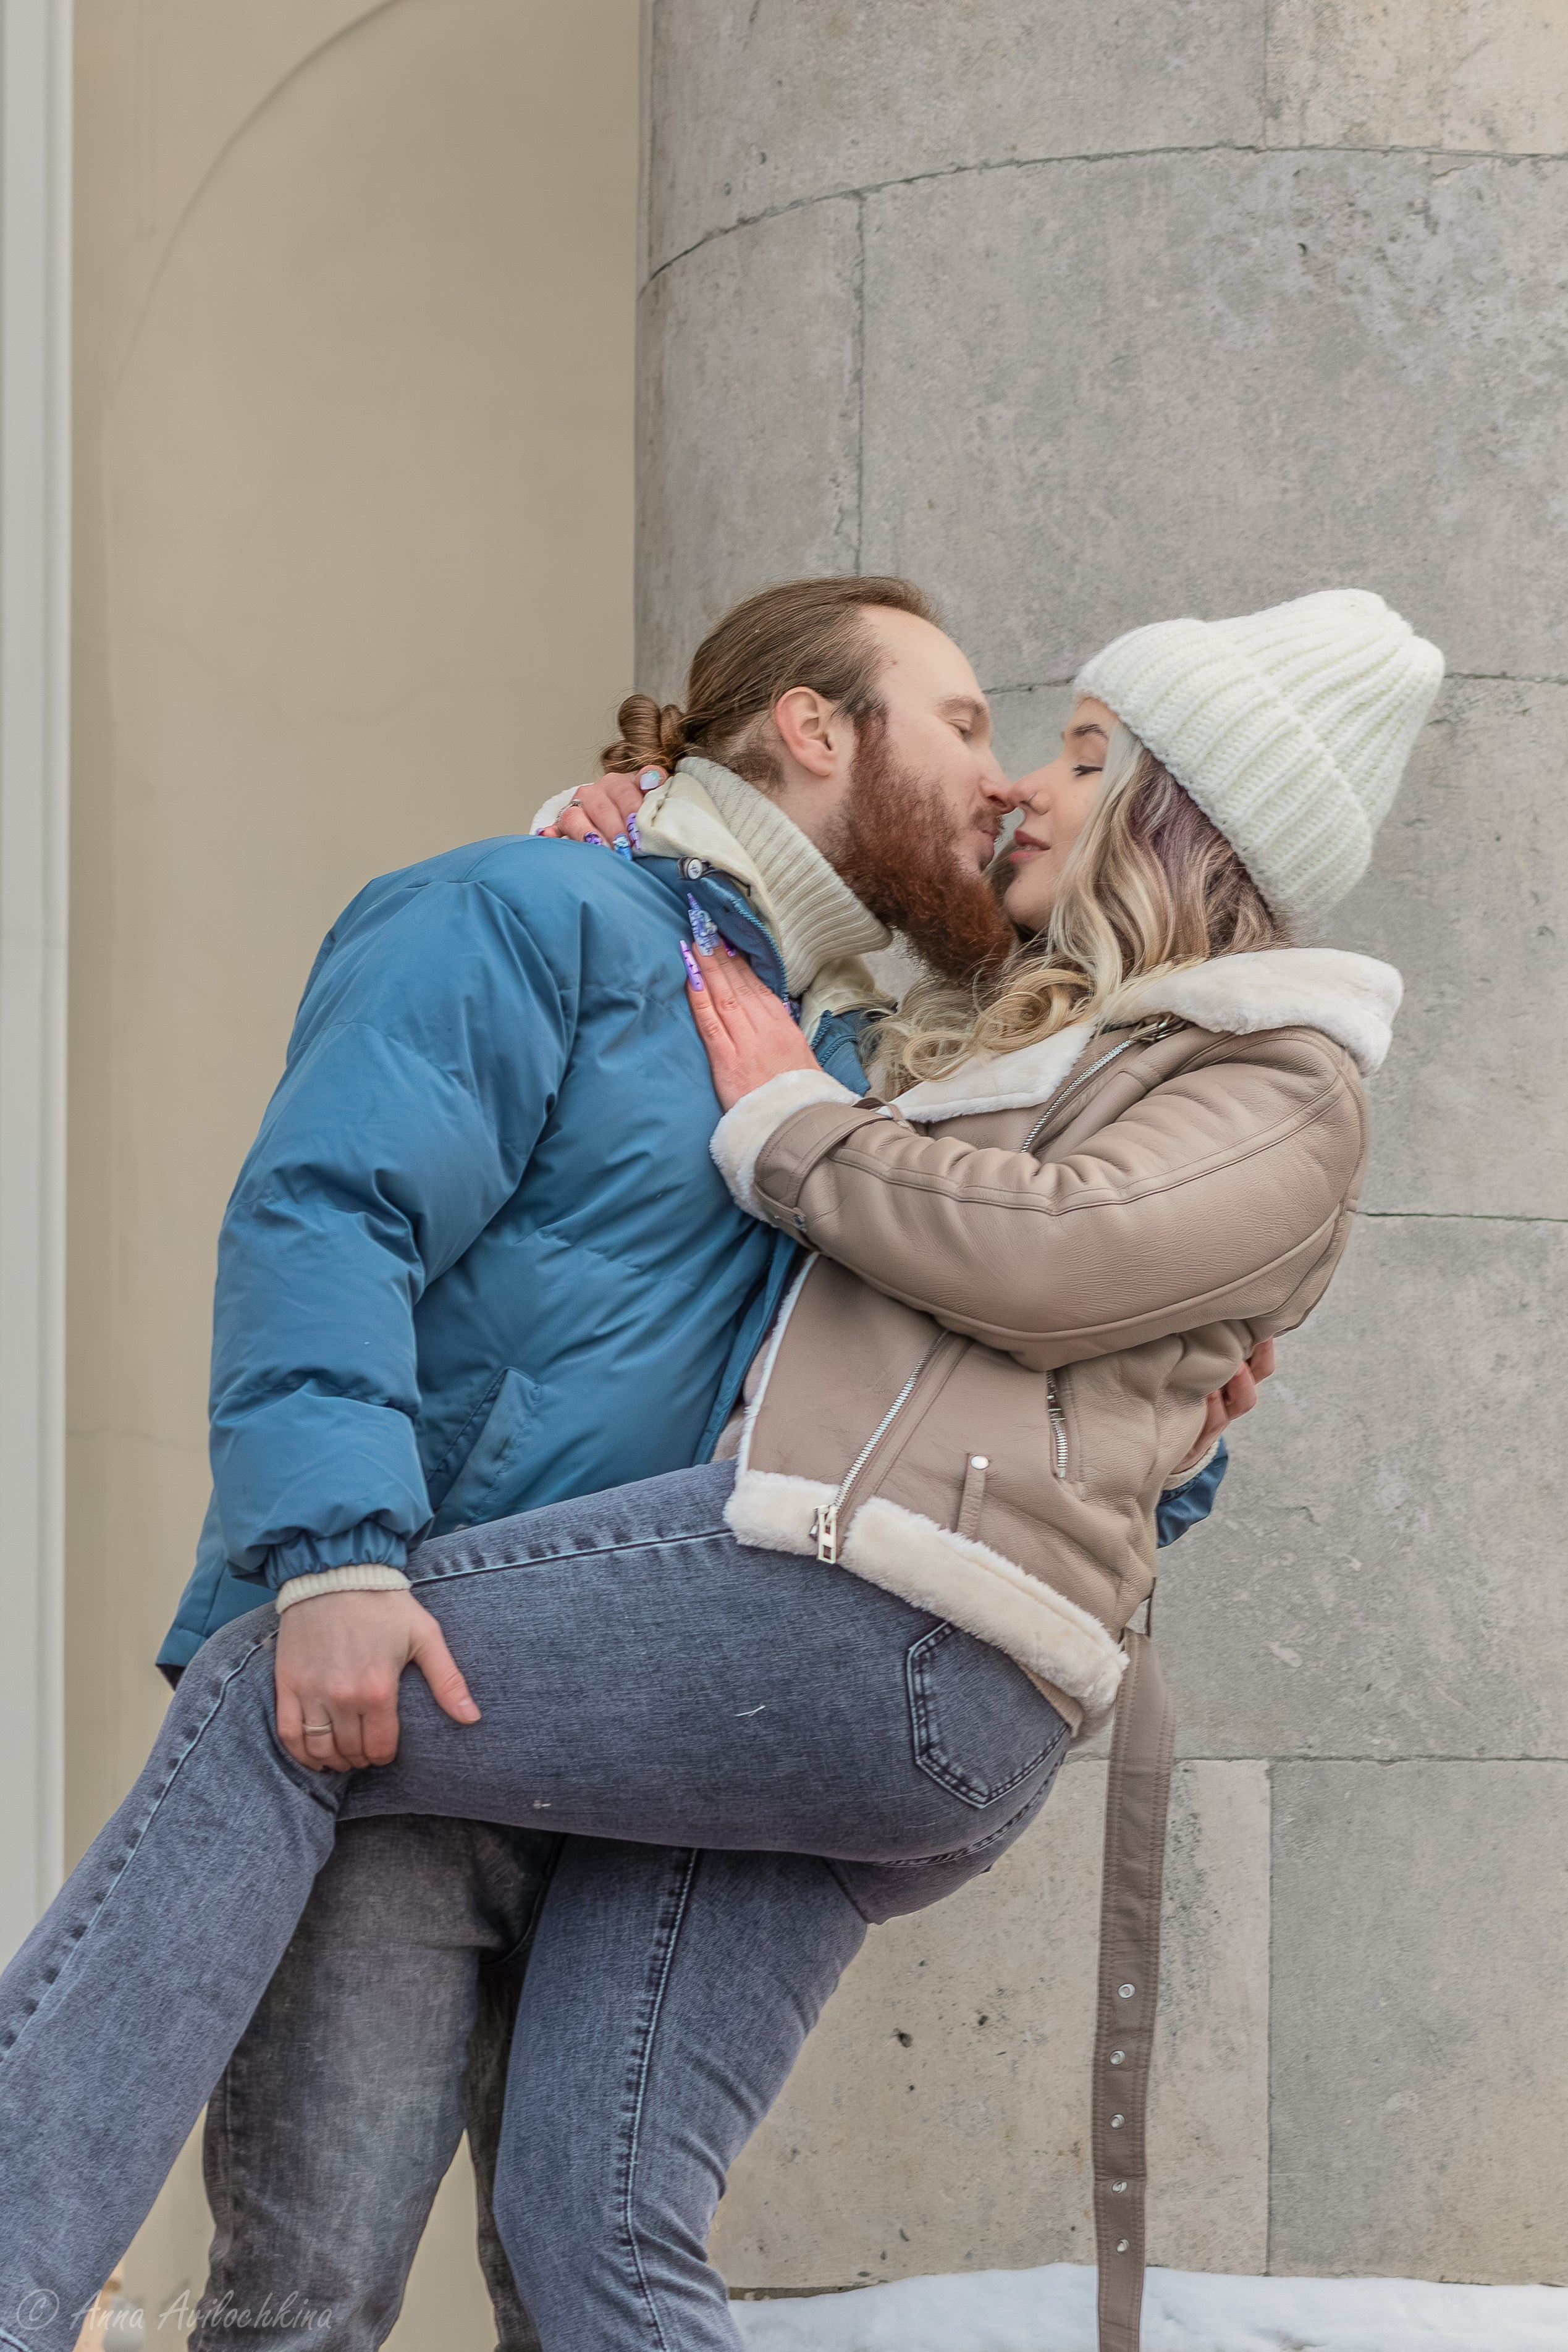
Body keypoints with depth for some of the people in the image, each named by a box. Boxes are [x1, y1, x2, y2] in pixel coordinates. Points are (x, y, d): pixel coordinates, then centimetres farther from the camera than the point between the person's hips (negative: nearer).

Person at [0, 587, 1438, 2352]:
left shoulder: (1284, 1096, 7)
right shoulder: (998, 1031, 32)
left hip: (878, 1613, -8)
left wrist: (787, 1120, 1)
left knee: (260, 1709, -12)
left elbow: (1052, 1249, -13)